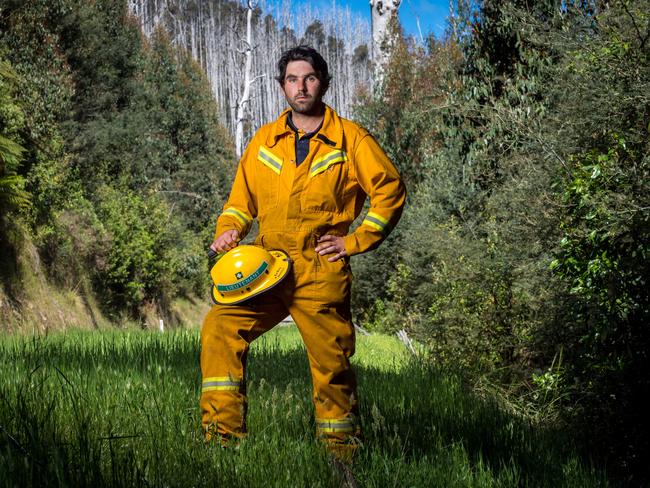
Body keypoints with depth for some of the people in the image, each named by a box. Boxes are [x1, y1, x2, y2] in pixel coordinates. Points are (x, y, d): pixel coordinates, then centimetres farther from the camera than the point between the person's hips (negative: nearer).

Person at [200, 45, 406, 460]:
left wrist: (356, 240, -3)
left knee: (332, 363, 2)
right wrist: (230, 229, -2)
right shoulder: (265, 140, 12)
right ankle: (221, 432, -15)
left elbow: (390, 191, 3)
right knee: (221, 327, -18)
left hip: (322, 273, -2)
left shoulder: (350, 138, 2)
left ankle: (343, 452, 18)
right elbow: (242, 196, 18)